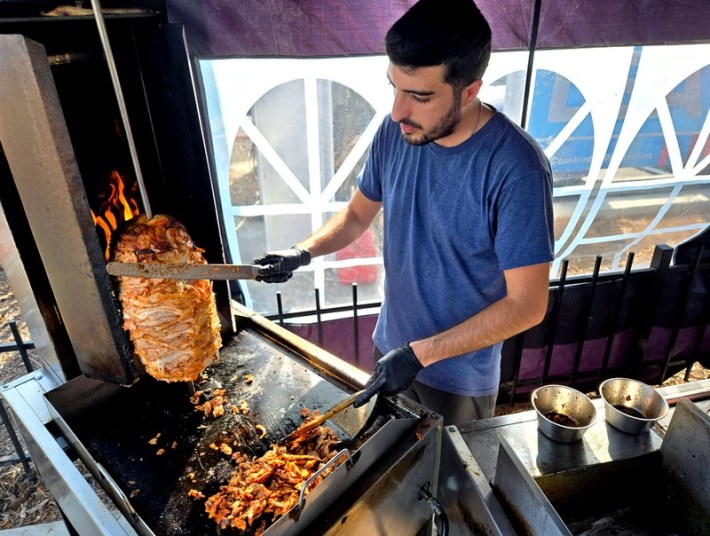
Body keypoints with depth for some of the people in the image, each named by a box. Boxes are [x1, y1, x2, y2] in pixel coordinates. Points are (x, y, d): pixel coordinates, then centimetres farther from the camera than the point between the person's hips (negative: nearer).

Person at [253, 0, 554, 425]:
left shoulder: (517, 169, -29)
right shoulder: (395, 132, -13)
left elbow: (528, 306, -25)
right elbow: (358, 215, 3)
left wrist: (420, 353, -25)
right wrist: (302, 253, -14)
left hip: (461, 373, -4)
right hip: (391, 347, 5)